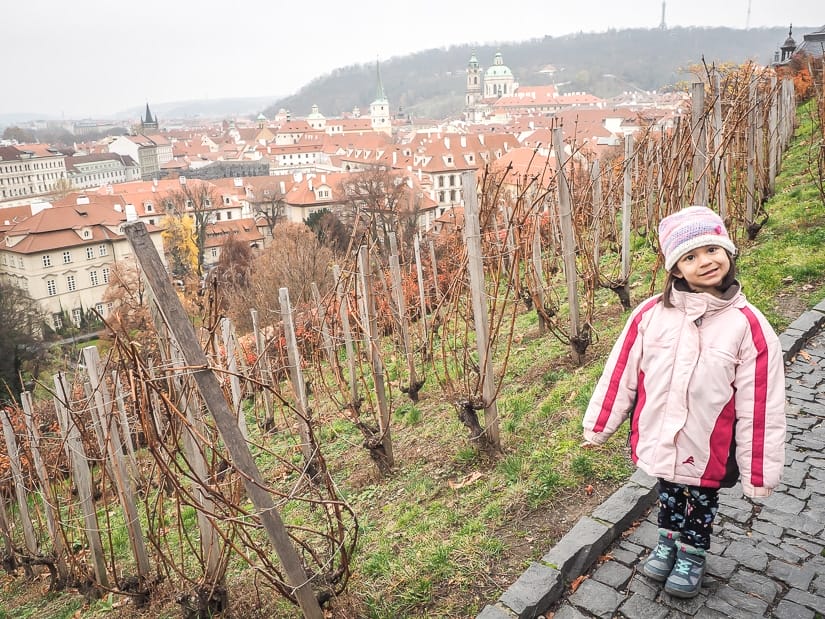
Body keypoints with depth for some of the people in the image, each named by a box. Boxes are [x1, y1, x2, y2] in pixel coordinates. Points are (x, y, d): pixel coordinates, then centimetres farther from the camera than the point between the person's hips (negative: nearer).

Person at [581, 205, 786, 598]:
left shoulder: (749, 326, -16)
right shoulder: (650, 314, -12)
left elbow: (760, 405, -12)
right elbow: (620, 374, -4)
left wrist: (759, 472, -8)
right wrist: (598, 428, 2)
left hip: (708, 451, -1)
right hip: (659, 442, 2)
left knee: (701, 499, 21)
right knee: (668, 491, 24)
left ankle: (692, 555, 46)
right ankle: (668, 541, 50)